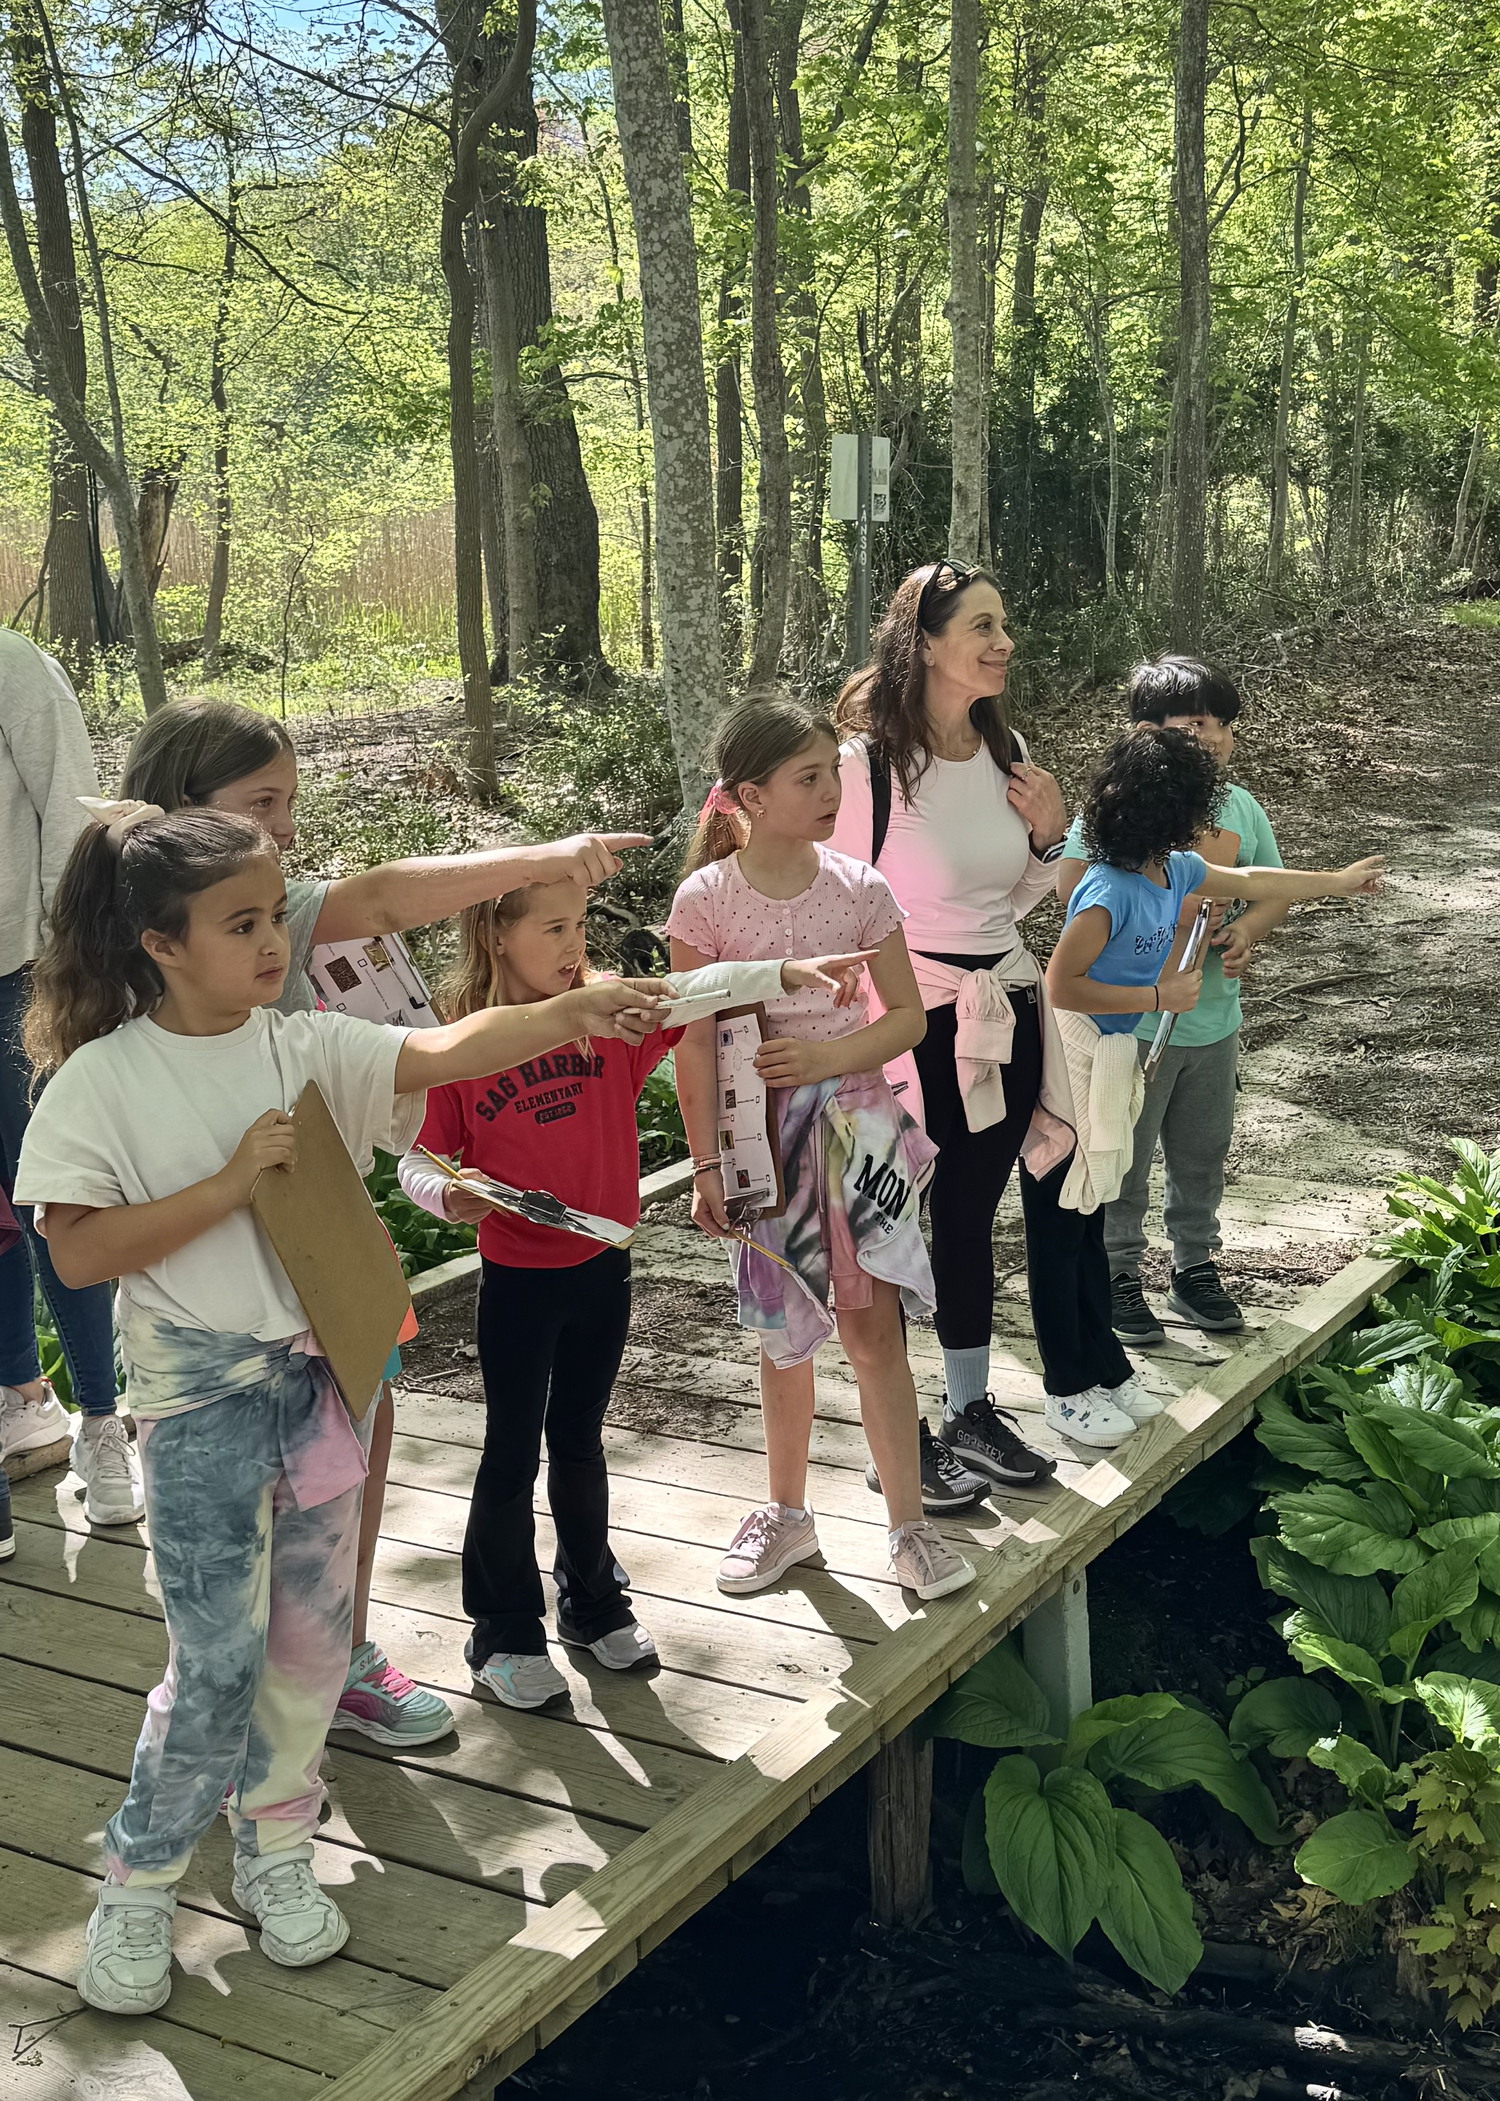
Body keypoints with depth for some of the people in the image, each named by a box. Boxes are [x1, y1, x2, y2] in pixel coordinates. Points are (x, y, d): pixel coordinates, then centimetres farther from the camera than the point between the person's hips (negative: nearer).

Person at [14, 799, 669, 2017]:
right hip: (201, 1398, -4)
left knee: (313, 1634, 13)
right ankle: (140, 1881, 21)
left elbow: (446, 1051, -13)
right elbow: (76, 1255, -14)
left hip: (322, 1373, 4)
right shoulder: (104, 1080, -10)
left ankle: (276, 1850, 34)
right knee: (218, 1656, -1)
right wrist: (230, 1185, -20)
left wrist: (568, 1013, -29)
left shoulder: (310, 1049, -1)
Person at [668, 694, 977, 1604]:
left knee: (872, 1324, 0)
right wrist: (707, 1163, -4)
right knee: (787, 1330, 12)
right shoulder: (706, 900, -8)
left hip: (853, 1119, 0)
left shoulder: (860, 888, -4)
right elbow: (697, 1044, -4)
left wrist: (827, 1058, -15)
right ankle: (788, 1513, 29)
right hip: (760, 1131, 0)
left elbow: (908, 1015, 1)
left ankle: (910, 1525, 10)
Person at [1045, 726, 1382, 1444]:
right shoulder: (1109, 890, -24)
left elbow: (1251, 882, 22)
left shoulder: (1175, 869, 4)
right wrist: (1159, 996, -20)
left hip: (1118, 1053, 9)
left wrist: (1339, 880, 32)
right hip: (1081, 1055, -9)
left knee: (1094, 1210, 16)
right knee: (1074, 1221, -2)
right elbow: (1061, 985, -25)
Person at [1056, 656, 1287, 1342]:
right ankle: (1118, 1277, 22)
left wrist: (1248, 928, -8)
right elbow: (1072, 885, -23)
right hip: (1133, 1020, -6)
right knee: (1124, 1158, 6)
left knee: (1202, 1156, 18)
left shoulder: (1241, 807, 6)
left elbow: (1276, 890, 14)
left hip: (1215, 1020, 6)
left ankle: (1195, 1268, 35)